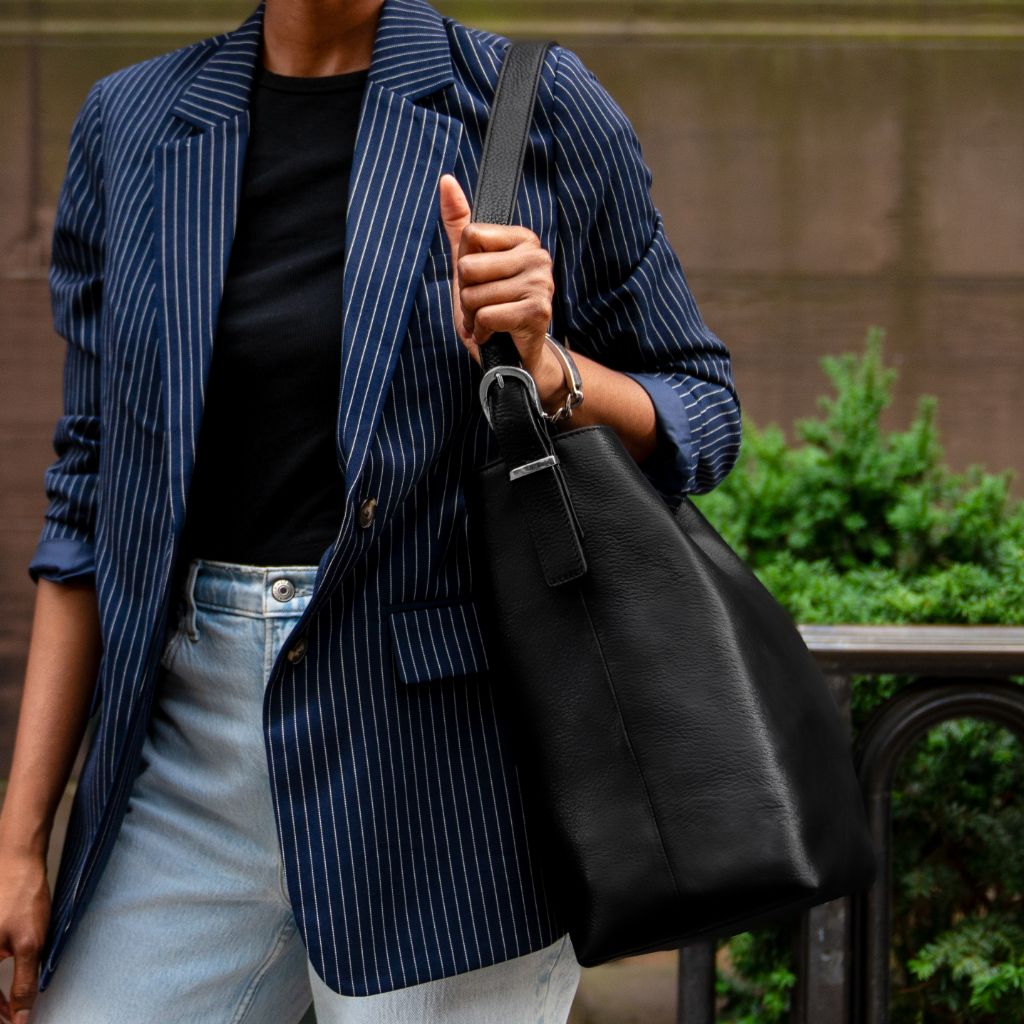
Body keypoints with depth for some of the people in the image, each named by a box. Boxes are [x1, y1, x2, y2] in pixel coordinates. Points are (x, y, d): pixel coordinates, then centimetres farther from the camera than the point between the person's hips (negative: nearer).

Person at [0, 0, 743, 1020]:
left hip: (445, 744, -3)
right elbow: (90, 489, 8)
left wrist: (545, 370, -17)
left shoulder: (538, 106, -1)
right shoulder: (130, 124, 7)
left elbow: (702, 414, 5)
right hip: (192, 735, 3)